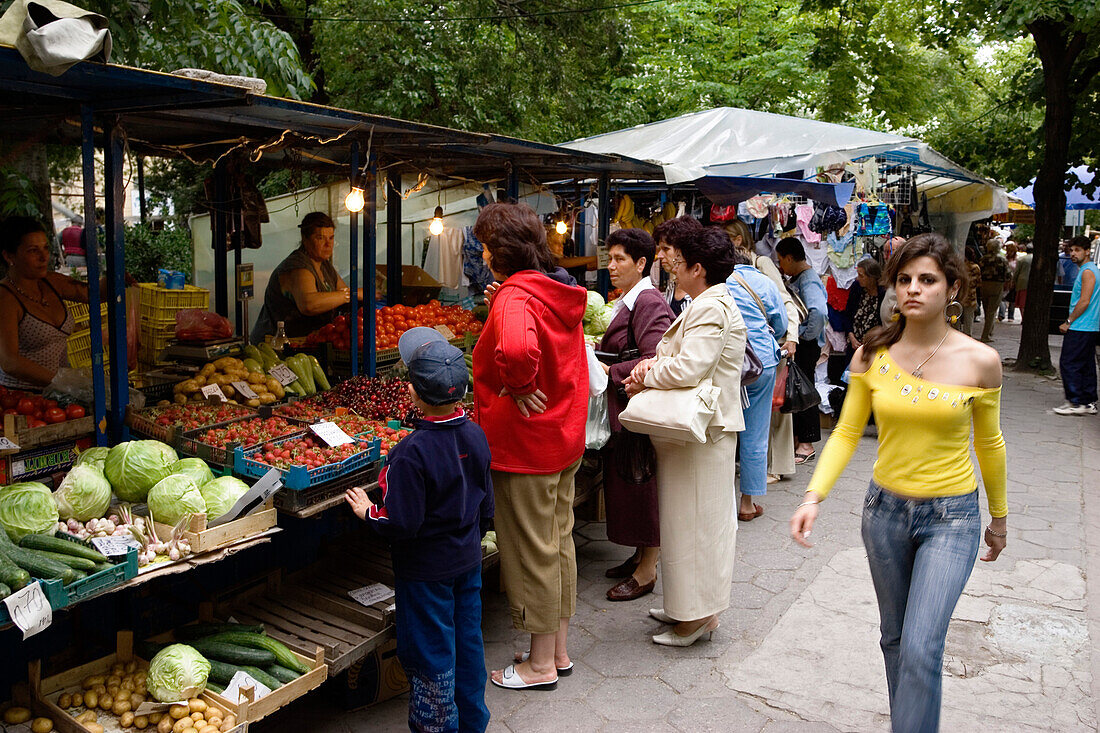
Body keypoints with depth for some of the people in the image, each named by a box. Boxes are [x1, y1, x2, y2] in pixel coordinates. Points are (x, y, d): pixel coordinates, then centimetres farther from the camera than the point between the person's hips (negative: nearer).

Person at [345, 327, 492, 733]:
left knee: (430, 655, 10)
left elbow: (402, 523, -24)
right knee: (467, 642, 20)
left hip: (426, 570, -7)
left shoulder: (412, 453, -27)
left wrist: (368, 511, -6)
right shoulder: (475, 436, -5)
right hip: (468, 561, 7)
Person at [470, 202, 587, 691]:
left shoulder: (514, 296, -20)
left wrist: (519, 387, -26)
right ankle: (558, 650, 32)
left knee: (532, 554, 5)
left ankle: (540, 665, 20)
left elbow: (517, 348, -43)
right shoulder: (560, 292, 7)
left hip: (524, 444, -9)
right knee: (558, 544, 18)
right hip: (565, 437, 9)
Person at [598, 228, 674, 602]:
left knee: (642, 485, 0)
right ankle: (641, 555, 32)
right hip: (622, 408, 10)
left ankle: (647, 571, 14)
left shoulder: (649, 302, -16)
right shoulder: (627, 301, 15)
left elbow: (654, 361, -24)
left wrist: (609, 372, -19)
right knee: (623, 483, 17)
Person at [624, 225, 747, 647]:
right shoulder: (707, 303, 15)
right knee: (703, 519, 17)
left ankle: (696, 617, 13)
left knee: (693, 521, 0)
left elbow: (688, 368, -29)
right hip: (705, 426, 11)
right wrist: (654, 364, -2)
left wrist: (646, 376, -13)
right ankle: (696, 608, 30)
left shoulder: (711, 308, -20)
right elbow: (683, 357, 17)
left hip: (702, 432, -11)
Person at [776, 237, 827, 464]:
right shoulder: (795, 279, 14)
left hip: (807, 345, -10)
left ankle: (807, 445, 6)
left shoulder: (808, 281, -18)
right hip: (796, 344, 10)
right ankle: (796, 439, 25)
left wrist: (808, 335, -23)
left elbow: (819, 311, -34)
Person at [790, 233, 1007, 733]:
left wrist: (999, 517, 15)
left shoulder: (980, 361, -9)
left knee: (920, 649, -13)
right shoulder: (872, 355, -6)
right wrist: (814, 495, -16)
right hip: (886, 509, 3)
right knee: (894, 639, 18)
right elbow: (847, 432, -2)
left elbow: (989, 443, 4)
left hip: (952, 517, -3)